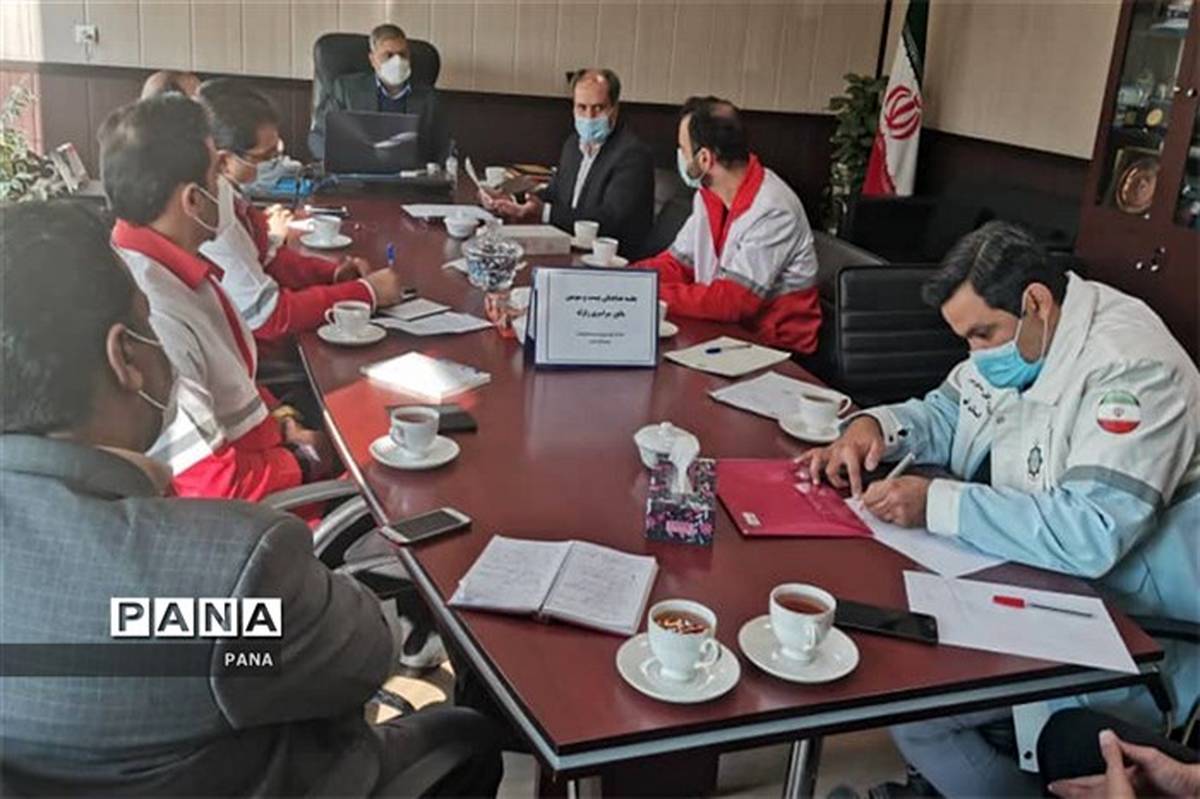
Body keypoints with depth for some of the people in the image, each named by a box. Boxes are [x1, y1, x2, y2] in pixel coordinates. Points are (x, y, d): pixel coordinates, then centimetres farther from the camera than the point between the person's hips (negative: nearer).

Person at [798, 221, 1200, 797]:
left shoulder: (1130, 366, -24)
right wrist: (873, 424, -5)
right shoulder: (1015, 337, 2)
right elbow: (943, 413, 16)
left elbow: (1090, 536, -33)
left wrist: (938, 504, -30)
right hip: (1028, 567, 9)